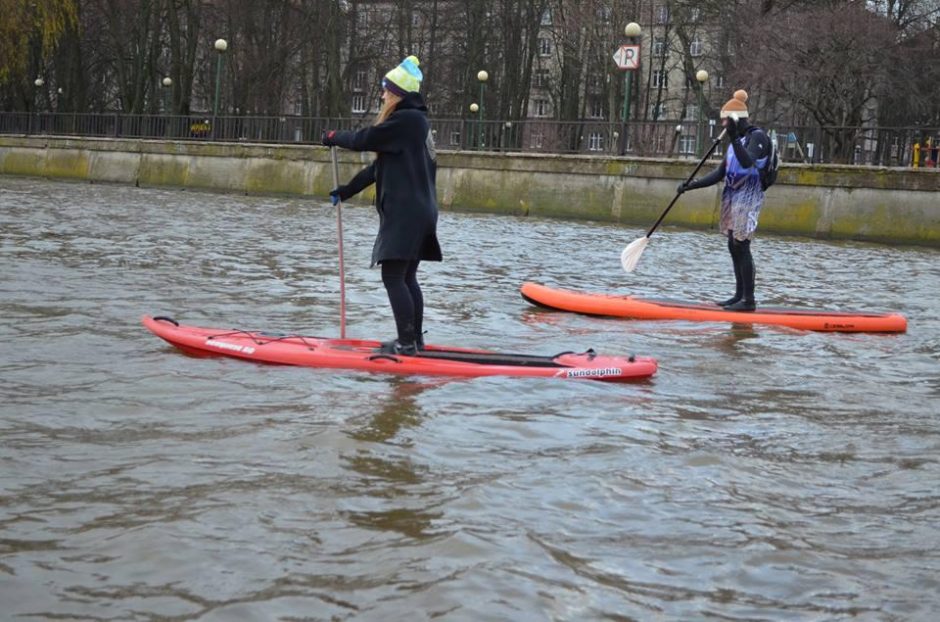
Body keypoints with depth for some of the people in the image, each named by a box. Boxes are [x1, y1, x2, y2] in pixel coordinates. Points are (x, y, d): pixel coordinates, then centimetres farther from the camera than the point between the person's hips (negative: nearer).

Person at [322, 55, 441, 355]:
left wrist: (334, 137, 6)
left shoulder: (406, 120, -13)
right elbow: (380, 166, 22)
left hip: (406, 213, -10)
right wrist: (345, 192, 23)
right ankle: (415, 339, 18)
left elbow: (363, 139, -14)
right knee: (406, 277, 13)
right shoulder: (413, 121, 19)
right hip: (417, 212, 10)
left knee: (393, 276, -9)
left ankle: (407, 343, -9)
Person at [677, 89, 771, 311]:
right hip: (733, 197, 9)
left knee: (741, 246, -12)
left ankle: (749, 300, -12)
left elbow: (748, 163, -27)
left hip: (748, 198, -9)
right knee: (734, 247, 9)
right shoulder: (738, 140, 18)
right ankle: (740, 295, 16)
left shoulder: (757, 136, -9)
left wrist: (733, 138, -34)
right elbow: (720, 174, 17)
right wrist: (693, 185, 6)